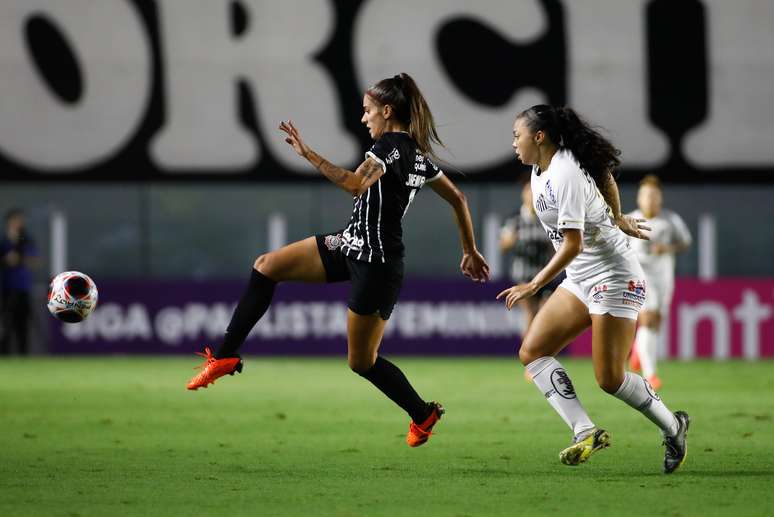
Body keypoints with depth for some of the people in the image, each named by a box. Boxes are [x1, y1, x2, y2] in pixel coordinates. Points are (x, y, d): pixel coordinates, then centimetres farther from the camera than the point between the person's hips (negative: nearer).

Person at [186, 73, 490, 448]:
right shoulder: (417, 153, 11)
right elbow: (457, 198, 20)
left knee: (362, 361, 2)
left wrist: (308, 155, -26)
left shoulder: (389, 144, -16)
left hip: (375, 263, -10)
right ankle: (225, 356, 3)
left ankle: (423, 414, 21)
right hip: (352, 244, 10)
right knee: (266, 267, 3)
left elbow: (355, 184, -32)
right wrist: (470, 251, 28)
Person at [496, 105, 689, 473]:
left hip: (614, 277, -10)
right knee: (532, 351, -5)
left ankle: (673, 426, 13)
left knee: (609, 378, -10)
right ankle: (585, 432, -14)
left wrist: (534, 286, -28)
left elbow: (572, 244, -27)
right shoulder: (541, 169, 7)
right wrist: (618, 218, 37)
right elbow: (606, 178, 24)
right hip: (581, 279, 10)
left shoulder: (565, 175, -22)